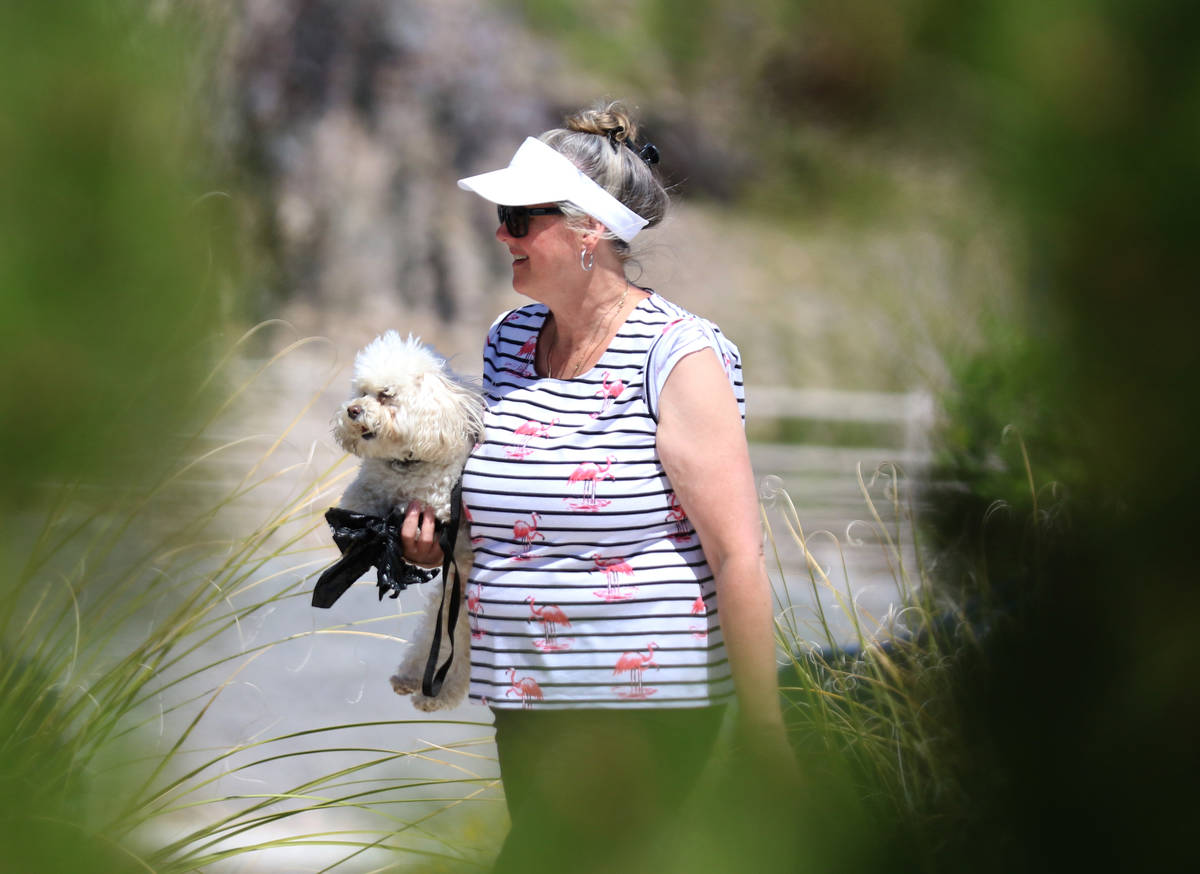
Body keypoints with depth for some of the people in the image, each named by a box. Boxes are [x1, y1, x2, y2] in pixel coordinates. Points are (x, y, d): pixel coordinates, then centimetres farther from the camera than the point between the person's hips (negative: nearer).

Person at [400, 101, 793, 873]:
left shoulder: (679, 358, -13)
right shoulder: (509, 342, 9)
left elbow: (739, 555, -15)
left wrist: (763, 729, -17)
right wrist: (439, 533, 4)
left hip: (645, 708, -7)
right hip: (525, 695, 7)